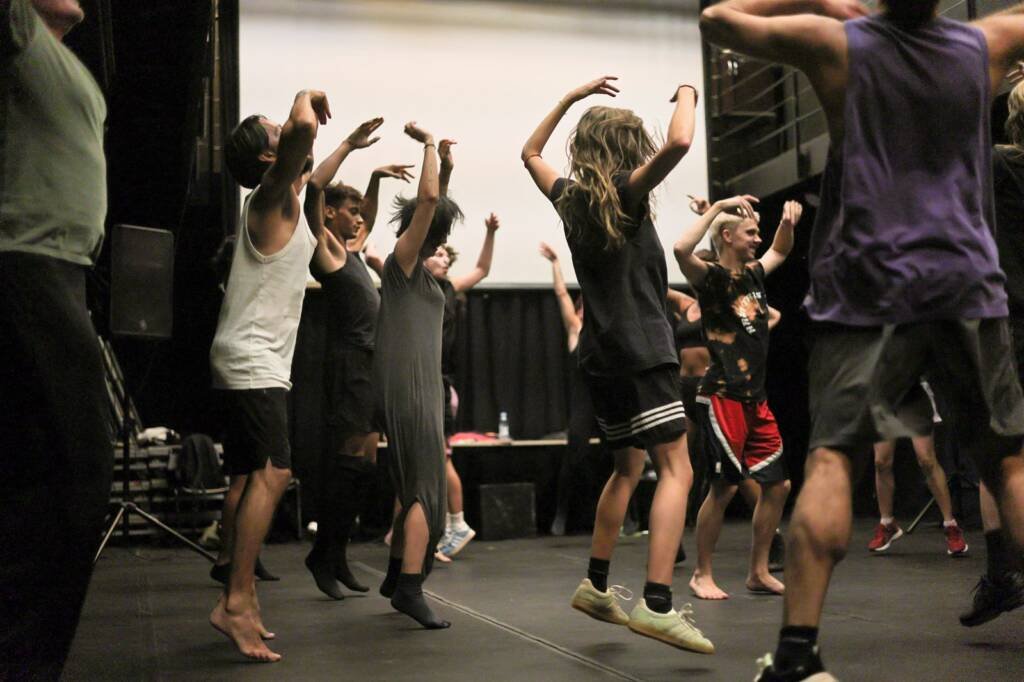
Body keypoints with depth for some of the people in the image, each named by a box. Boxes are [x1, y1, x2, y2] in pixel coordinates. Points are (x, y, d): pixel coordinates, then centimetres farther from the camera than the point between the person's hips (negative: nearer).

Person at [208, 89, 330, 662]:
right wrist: (308, 98, -6)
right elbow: (302, 127, -26)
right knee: (272, 473, -19)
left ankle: (244, 600, 13)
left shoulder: (283, 201, 18)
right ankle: (235, 602, -21)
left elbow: (308, 176, 44)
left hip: (257, 362, 10)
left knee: (252, 480, 9)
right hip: (253, 360, -10)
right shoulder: (272, 198, -8)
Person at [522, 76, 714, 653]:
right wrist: (687, 94, -2)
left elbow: (531, 153, 31)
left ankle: (597, 586, 26)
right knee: (677, 470, -11)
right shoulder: (626, 193, -6)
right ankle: (657, 604, -22)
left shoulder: (571, 198, 13)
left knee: (627, 469, 20)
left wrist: (572, 97, 30)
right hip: (643, 353, -8)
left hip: (601, 356, 8)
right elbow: (679, 142, -22)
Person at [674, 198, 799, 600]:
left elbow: (780, 252, 35)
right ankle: (702, 574, 9)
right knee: (724, 486, -6)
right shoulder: (712, 277, -8)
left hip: (756, 400, 8)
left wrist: (789, 221, 15)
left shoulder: (754, 275, 15)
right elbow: (682, 249, -29)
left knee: (778, 484, 7)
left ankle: (759, 572, 19)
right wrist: (718, 206, -23)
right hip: (722, 397, -8)